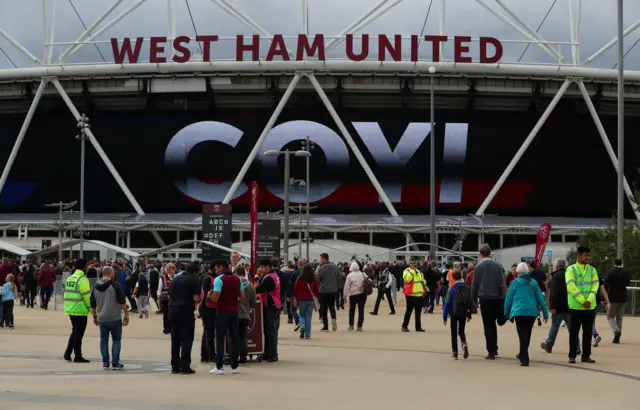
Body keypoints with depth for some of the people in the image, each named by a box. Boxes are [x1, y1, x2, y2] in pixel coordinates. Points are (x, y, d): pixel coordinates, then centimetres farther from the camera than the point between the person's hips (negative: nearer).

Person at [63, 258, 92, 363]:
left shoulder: (69, 279, 12)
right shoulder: (82, 279, -14)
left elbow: (67, 294, 14)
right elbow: (87, 296, -17)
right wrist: (92, 308, -10)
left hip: (70, 310, 8)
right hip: (80, 310, -8)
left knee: (75, 331, 19)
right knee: (78, 333, 0)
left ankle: (68, 353, 13)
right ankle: (78, 357, 5)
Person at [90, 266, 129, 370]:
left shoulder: (96, 287, 7)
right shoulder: (115, 285, -10)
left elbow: (93, 304, 14)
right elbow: (122, 302, -13)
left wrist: (95, 316, 25)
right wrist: (126, 315, -6)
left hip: (101, 319, 4)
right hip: (115, 318, -4)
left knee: (104, 340, 9)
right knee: (116, 340, 4)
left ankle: (105, 363, 7)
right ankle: (115, 363, 0)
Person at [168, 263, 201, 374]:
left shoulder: (175, 279, 14)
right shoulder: (194, 280, -6)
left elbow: (169, 297, 17)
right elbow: (196, 298, -14)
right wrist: (199, 300, 6)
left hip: (173, 312, 6)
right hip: (186, 313, -6)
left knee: (175, 341, 10)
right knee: (186, 340, 0)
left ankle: (175, 367, 11)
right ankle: (185, 367, -3)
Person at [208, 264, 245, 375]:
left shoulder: (219, 279, -12)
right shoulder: (237, 279, 6)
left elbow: (215, 298, -18)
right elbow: (242, 297, 7)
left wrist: (209, 295, 2)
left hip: (222, 311, -5)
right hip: (234, 311, 5)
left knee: (220, 338, 0)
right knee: (234, 338, 8)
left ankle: (219, 367, -1)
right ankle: (234, 366, 10)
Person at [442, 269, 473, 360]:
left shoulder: (451, 289, -9)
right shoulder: (468, 288, -2)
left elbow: (447, 303, -9)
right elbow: (471, 301, 2)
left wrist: (444, 316, -4)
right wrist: (469, 314, 11)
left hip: (454, 313, -3)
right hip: (464, 313, 3)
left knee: (454, 333, 7)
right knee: (461, 331, 17)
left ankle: (454, 353, 5)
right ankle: (464, 344, -12)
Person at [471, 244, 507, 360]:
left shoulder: (479, 266, -5)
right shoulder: (497, 266, 4)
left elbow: (474, 284, -2)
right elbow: (502, 283, 2)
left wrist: (473, 298, 9)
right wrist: (504, 300, 2)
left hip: (485, 298, -3)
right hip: (497, 298, 3)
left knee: (488, 326, 1)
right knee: (492, 324, 18)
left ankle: (491, 352, -2)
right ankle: (494, 349, 19)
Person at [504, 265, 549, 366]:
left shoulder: (515, 283, 2)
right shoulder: (533, 283, 9)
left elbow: (509, 298, 4)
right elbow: (540, 298, 8)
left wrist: (506, 312, 17)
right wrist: (545, 314, 11)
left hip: (519, 311, -3)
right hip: (532, 312, 3)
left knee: (522, 335, -5)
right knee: (527, 334, 19)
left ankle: (524, 359, -15)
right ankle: (522, 355, 36)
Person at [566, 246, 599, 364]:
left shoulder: (592, 270, 9)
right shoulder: (571, 269, -4)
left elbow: (595, 285, 1)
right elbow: (571, 287, -12)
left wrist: (589, 300, -14)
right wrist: (582, 301, -17)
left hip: (589, 306, 4)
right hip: (576, 306, -4)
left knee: (588, 332, 6)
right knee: (574, 331, -1)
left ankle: (586, 355, 12)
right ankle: (572, 356, 5)